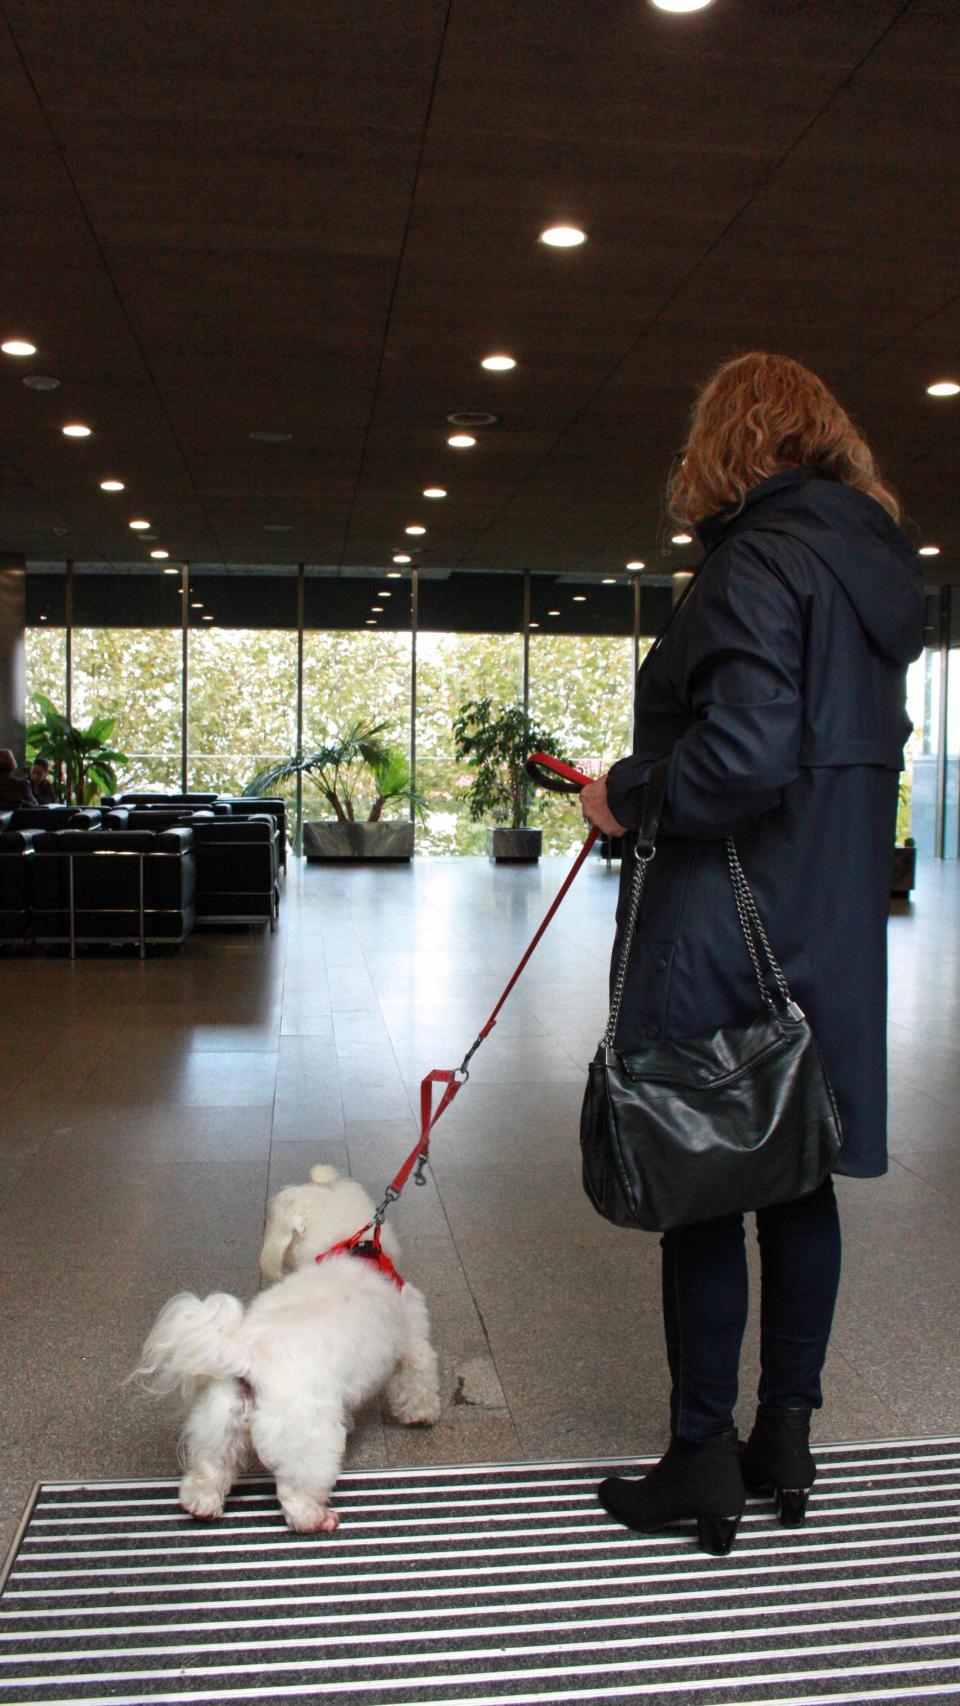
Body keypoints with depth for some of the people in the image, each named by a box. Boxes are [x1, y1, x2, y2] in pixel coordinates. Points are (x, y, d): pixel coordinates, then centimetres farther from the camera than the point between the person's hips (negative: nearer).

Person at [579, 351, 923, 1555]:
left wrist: (629, 797, -11)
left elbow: (747, 751, -28)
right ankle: (786, 1442, 29)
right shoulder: (873, 563, 13)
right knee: (799, 1183, 15)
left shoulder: (756, 561, -15)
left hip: (724, 932, -9)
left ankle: (704, 1460, 18)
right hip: (835, 922, 9)